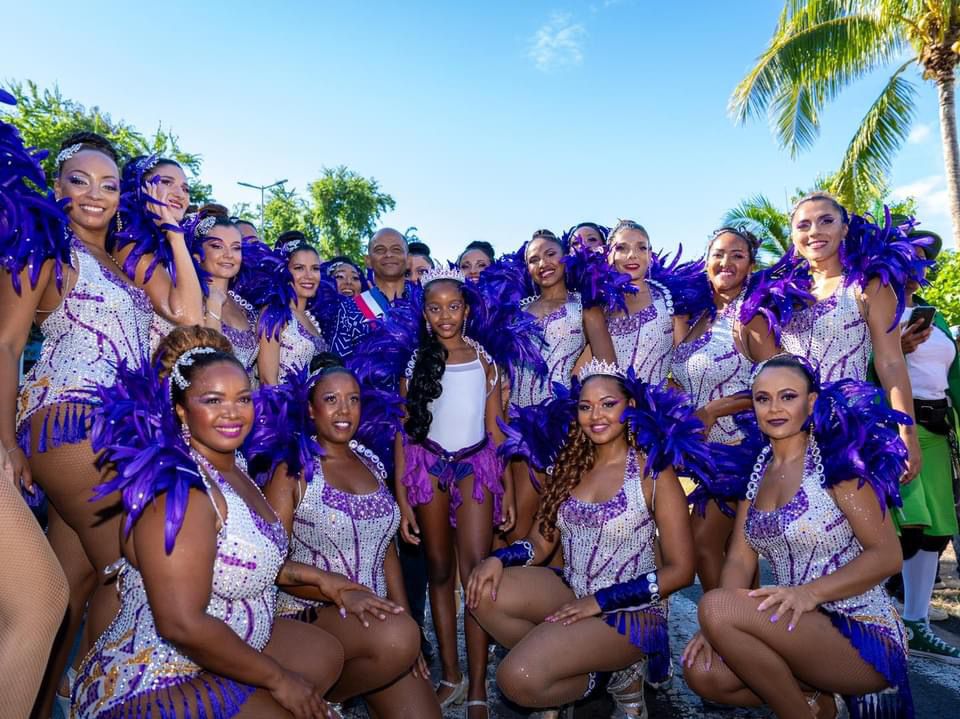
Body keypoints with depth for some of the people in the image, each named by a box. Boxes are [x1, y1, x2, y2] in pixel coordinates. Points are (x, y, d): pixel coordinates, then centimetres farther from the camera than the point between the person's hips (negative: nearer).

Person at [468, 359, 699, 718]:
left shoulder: (652, 469, -11)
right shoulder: (570, 466, 5)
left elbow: (680, 570, -11)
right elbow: (540, 543, 6)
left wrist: (599, 601, -17)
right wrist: (498, 559, -16)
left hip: (630, 612, -5)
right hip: (570, 593, 6)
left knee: (519, 679, -24)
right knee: (484, 592, -19)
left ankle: (616, 674, 2)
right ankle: (551, 660, 1)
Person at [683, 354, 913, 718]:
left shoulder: (835, 457, -9)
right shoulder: (755, 468, 8)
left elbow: (888, 555, -12)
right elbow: (740, 558, 3)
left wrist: (810, 593, -26)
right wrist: (718, 626, -13)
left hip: (861, 634, -6)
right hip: (797, 630, 6)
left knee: (716, 605, -26)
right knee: (702, 671, -16)